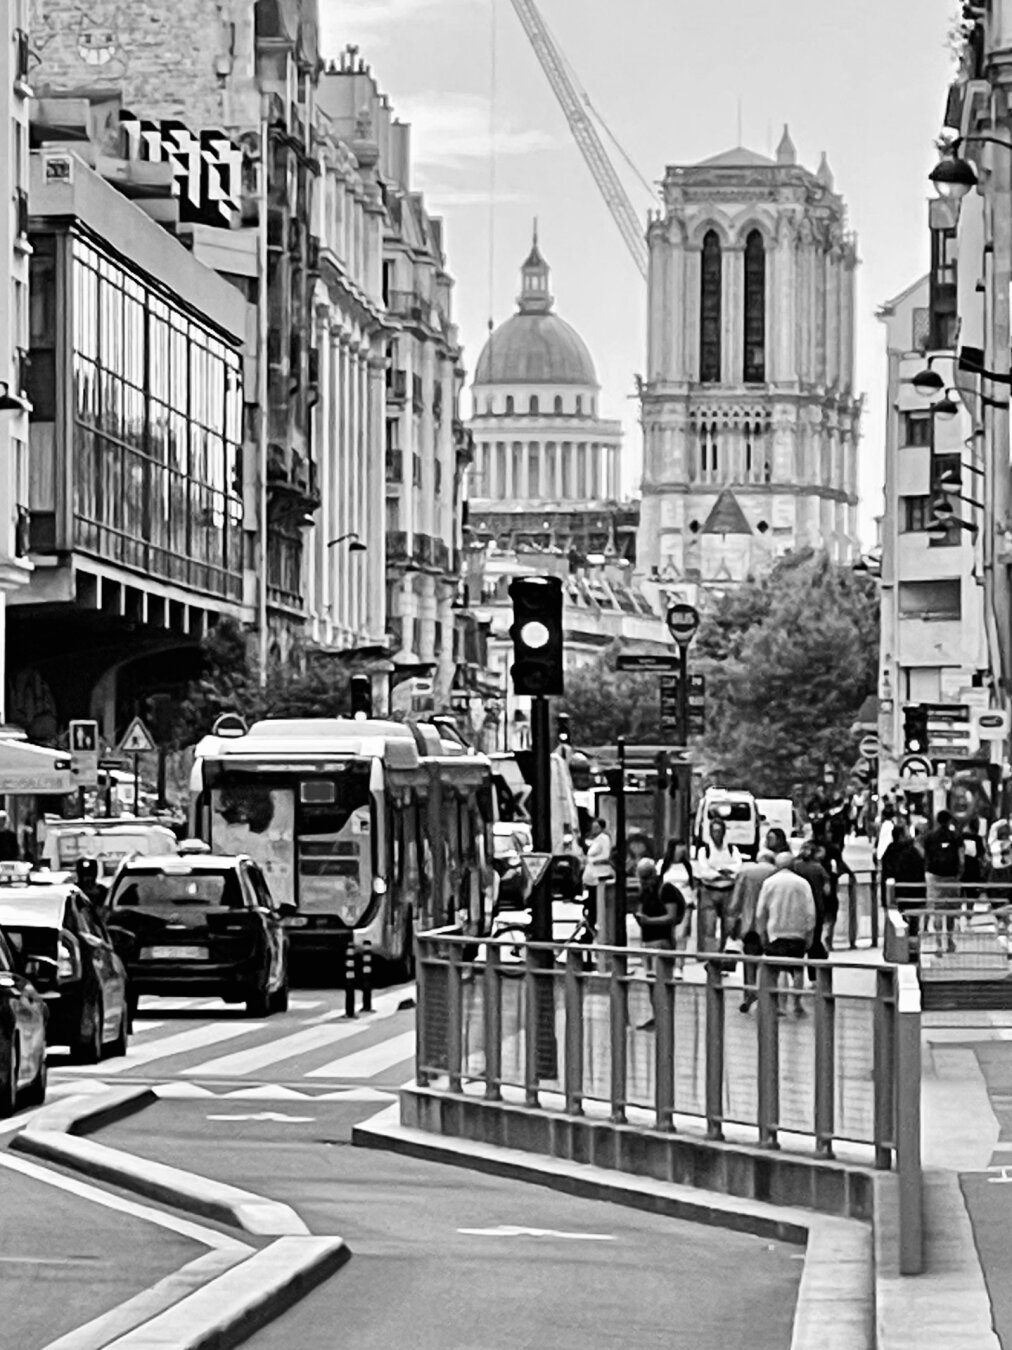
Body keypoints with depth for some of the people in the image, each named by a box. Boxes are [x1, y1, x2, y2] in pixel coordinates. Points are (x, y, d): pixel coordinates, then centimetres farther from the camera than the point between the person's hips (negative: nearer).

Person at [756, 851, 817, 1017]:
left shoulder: (769, 883, 2)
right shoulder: (802, 883, 2)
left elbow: (760, 912, 3)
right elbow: (810, 913, 0)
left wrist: (762, 934, 11)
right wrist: (809, 935, 5)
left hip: (775, 933, -1)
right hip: (798, 933, 1)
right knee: (798, 969, 9)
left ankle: (782, 1004, -13)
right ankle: (797, 1005, 9)